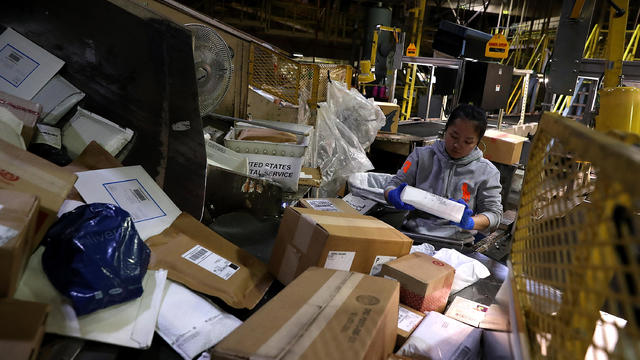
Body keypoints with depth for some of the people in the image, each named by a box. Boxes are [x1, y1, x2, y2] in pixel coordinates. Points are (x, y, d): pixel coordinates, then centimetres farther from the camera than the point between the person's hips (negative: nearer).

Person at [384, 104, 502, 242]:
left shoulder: (486, 172, 7)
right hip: (412, 233, -2)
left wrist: (469, 223, -16)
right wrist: (393, 196, -16)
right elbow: (394, 183, 10)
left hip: (455, 241, 2)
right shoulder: (422, 155, 10)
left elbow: (494, 213, 6)